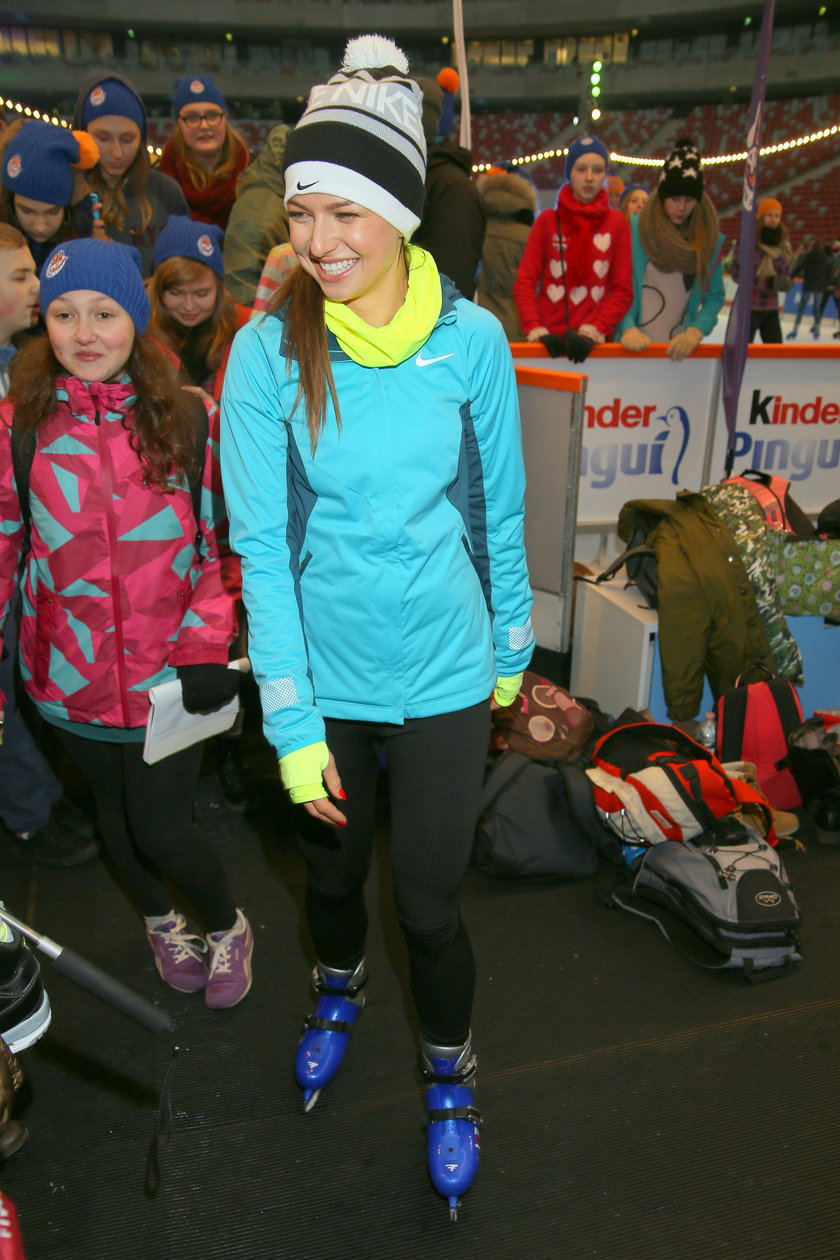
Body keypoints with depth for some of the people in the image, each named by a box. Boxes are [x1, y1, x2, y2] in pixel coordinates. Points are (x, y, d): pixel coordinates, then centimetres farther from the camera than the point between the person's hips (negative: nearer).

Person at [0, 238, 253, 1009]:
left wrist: (208, 644, -10)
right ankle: (160, 921, 51)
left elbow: (222, 540, 0)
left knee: (163, 831, 0)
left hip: (168, 673, -2)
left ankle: (229, 927, 34)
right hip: (72, 674, 2)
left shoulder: (185, 418, -4)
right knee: (117, 813, 20)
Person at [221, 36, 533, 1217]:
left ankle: (450, 1076, 40)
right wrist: (292, 722, -12)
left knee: (429, 900, 8)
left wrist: (511, 650, 8)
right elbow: (262, 545, -11)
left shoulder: (472, 340, -10)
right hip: (325, 673, 1)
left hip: (444, 671, 0)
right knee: (332, 863, 22)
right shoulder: (269, 350, -12)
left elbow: (500, 510, 0)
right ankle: (338, 990, 57)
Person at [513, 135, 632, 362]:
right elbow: (524, 283, 1)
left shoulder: (616, 222, 7)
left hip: (594, 343, 0)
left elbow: (623, 290, 2)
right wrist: (535, 329, -15)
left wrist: (595, 330, -13)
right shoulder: (547, 220, 7)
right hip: (548, 341, 0)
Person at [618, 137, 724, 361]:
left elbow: (715, 296, 5)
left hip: (679, 349, 2)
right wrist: (627, 328, -18)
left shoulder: (710, 238, 6)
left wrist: (696, 332, -12)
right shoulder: (634, 230, -2)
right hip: (635, 346, -2)